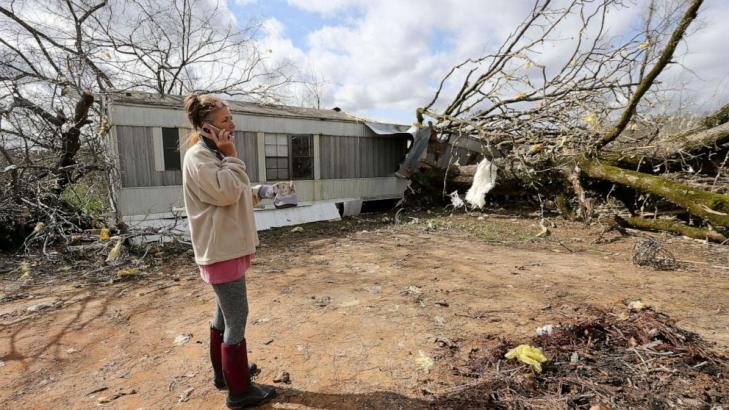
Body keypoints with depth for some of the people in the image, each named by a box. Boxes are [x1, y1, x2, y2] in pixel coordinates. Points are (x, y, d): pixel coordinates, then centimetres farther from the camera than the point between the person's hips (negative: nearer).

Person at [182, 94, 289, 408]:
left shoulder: (214, 155, 16)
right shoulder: (198, 157, -15)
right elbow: (226, 193, -24)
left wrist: (261, 192, 7)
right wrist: (231, 155, -16)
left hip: (228, 247, 10)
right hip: (220, 250, -10)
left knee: (225, 313, 20)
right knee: (237, 317, -1)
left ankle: (223, 373, 39)